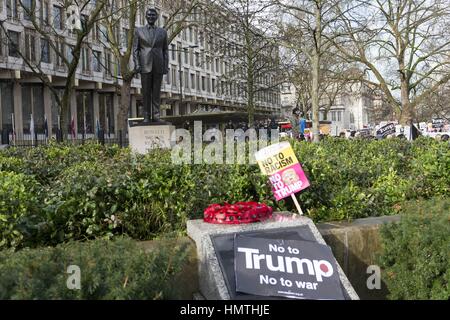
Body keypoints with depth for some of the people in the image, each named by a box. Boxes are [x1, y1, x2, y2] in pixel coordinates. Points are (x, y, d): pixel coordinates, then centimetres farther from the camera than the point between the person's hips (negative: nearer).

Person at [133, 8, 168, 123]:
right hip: (145, 65, -1)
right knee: (146, 92, -1)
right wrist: (136, 64, -9)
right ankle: (146, 116, 1)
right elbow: (135, 49, 3)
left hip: (158, 66, 1)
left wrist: (166, 66, 0)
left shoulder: (162, 32, 11)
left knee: (157, 92, 1)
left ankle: (156, 116, 3)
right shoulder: (138, 31, 7)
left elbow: (165, 50, 10)